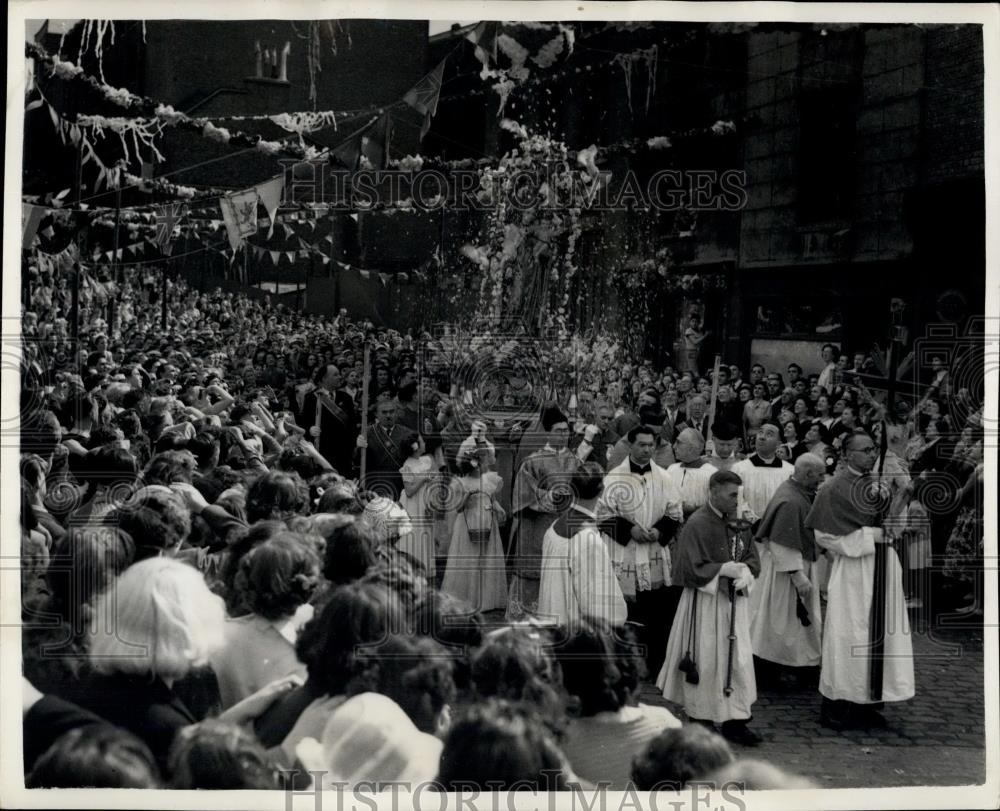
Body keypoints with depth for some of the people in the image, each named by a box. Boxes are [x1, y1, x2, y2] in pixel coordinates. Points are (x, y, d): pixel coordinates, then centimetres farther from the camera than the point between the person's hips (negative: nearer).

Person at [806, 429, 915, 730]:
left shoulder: (879, 483, 11)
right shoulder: (835, 488, -10)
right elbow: (824, 535, -11)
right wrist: (867, 536, -14)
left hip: (883, 568, 7)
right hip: (852, 572, -7)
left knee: (878, 635, 7)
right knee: (847, 637, -3)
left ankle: (867, 704, 16)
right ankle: (836, 707, 6)